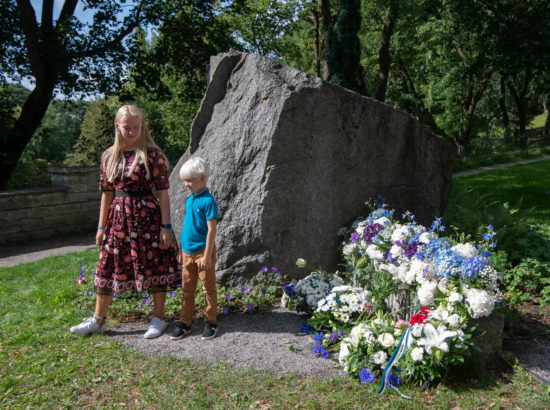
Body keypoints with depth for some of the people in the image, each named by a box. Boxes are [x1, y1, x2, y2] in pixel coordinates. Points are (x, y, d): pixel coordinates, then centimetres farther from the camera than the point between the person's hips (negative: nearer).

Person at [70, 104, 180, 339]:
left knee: (155, 265, 4)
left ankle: (158, 319, 20)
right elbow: (107, 193, 10)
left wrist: (165, 226, -11)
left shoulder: (152, 154, -6)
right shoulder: (109, 156, 6)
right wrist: (101, 226, 10)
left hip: (147, 215, -4)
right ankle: (98, 320, 26)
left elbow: (163, 192, -7)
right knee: (108, 266, 10)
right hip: (119, 216, 4)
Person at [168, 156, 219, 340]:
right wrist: (182, 251, 18)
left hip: (203, 252, -7)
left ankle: (210, 322, 18)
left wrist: (207, 256, -18)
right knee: (187, 289, 12)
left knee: (208, 289, 7)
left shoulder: (208, 201, -14)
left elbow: (211, 230, -16)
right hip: (188, 252, 7)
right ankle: (184, 322, 22)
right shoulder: (189, 200, 9)